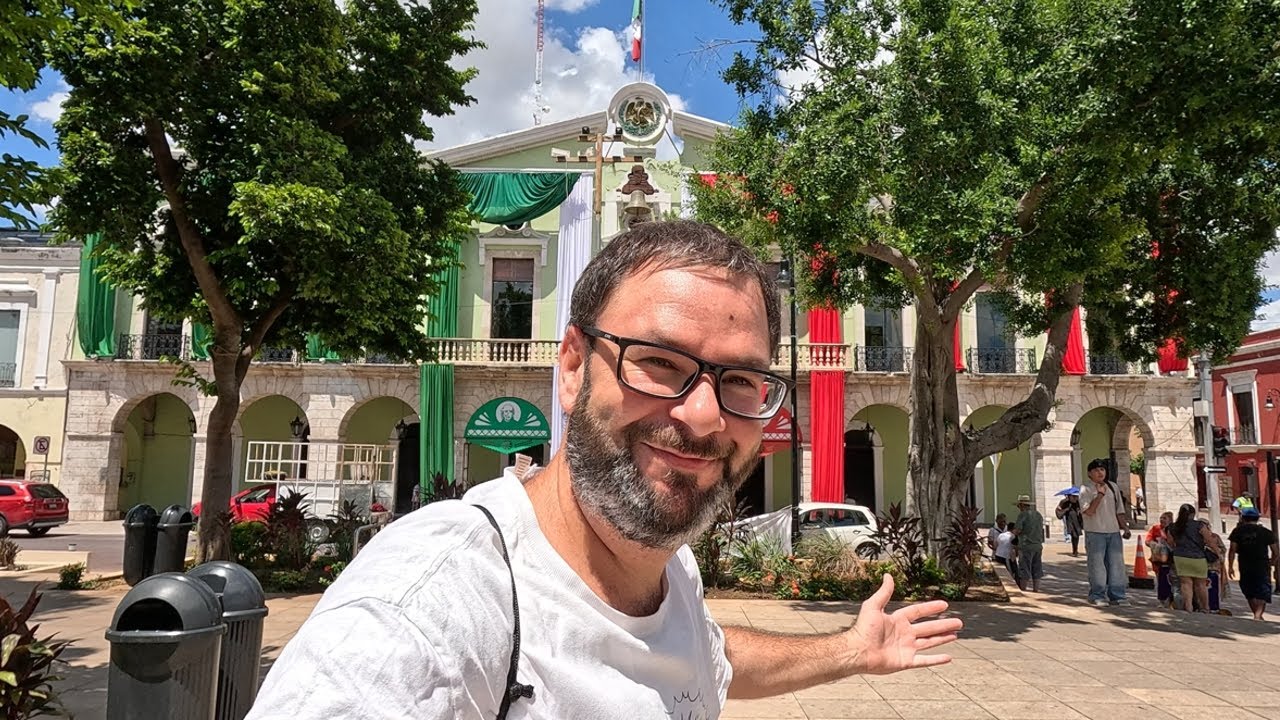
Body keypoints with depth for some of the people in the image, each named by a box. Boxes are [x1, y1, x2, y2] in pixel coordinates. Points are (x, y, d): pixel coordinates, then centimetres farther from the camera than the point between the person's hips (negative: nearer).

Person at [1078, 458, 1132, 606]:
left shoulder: (1113, 487, 13)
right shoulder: (1086, 490, -5)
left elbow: (1119, 510, 17)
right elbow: (1088, 511, -17)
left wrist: (1125, 528, 10)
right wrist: (1100, 494, -19)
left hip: (1114, 532, 5)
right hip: (1095, 533, -5)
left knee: (1116, 564, 6)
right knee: (1097, 566, -2)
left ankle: (1116, 596, 12)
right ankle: (1097, 596, 5)